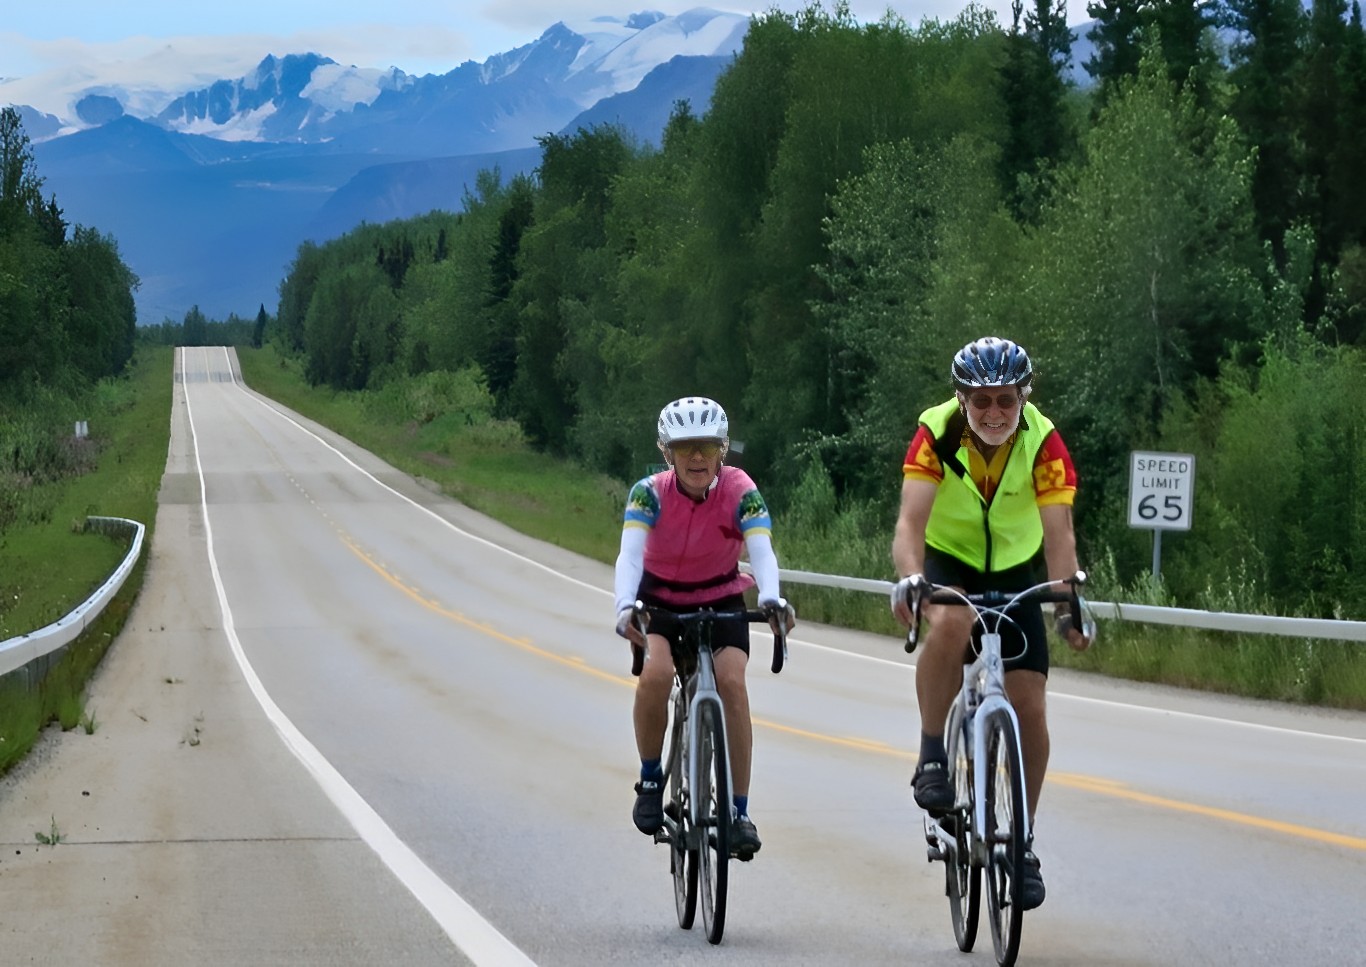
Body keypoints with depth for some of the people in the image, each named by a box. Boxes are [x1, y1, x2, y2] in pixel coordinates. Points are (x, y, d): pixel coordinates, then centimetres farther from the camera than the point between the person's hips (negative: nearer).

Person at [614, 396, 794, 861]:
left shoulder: (740, 492, -21)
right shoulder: (650, 493, -22)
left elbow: (761, 549, -35)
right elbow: (630, 552, -35)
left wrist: (771, 598, -56)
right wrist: (625, 607, -55)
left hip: (720, 601, 0)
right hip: (660, 601, 0)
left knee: (731, 680, -24)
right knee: (656, 673, -29)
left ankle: (740, 811, -17)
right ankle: (650, 780, -6)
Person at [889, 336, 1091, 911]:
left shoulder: (1043, 442, -22)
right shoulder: (937, 434, -24)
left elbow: (1058, 532, -29)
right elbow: (910, 520, -33)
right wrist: (909, 579, -53)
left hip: (1015, 572, 2)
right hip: (948, 562, -2)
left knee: (1029, 707, -7)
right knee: (950, 624, -38)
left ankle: (1020, 842, 9)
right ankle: (932, 757, -22)